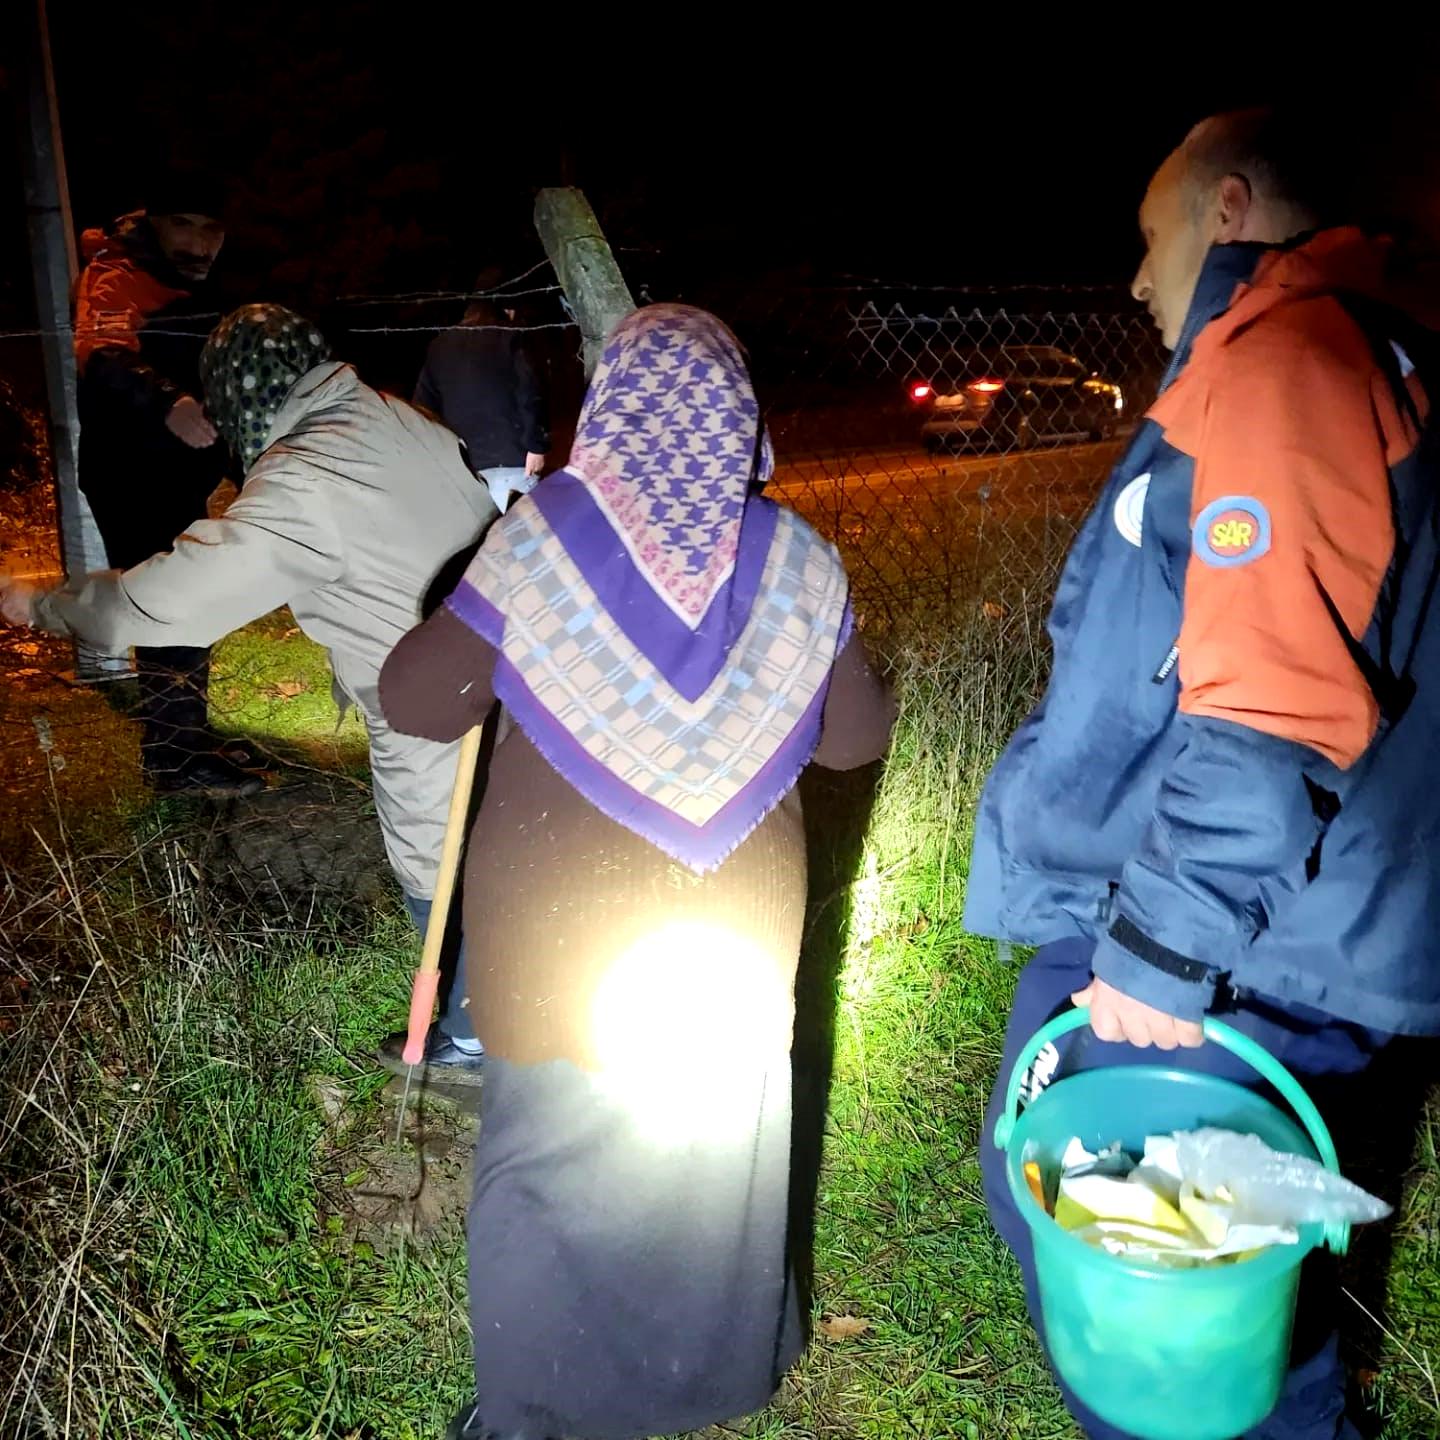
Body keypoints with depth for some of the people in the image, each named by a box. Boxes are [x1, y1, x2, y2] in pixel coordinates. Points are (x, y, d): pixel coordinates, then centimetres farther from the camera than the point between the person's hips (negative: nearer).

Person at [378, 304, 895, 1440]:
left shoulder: (543, 537, -13)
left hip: (561, 929, -2)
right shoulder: (796, 562, -6)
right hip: (738, 924, 3)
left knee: (553, 1147, 14)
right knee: (721, 1142, 21)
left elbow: (418, 701, -8)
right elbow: (856, 733, 3)